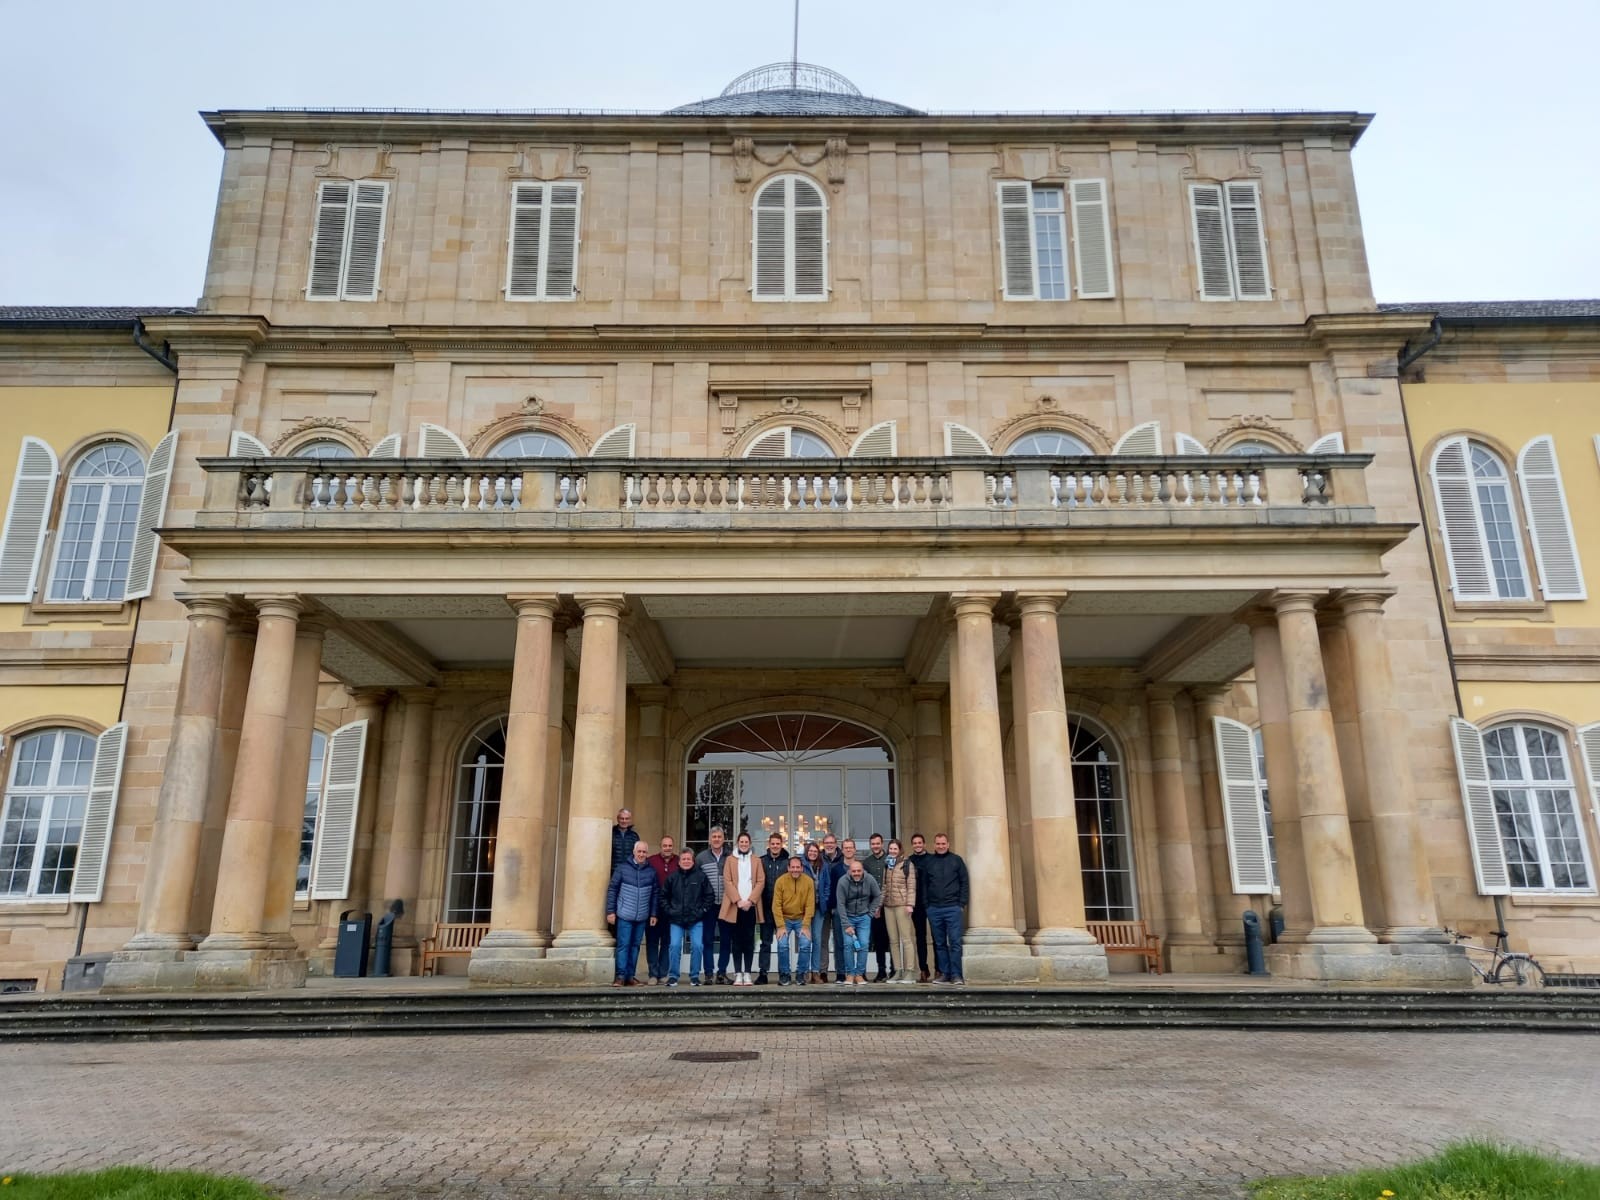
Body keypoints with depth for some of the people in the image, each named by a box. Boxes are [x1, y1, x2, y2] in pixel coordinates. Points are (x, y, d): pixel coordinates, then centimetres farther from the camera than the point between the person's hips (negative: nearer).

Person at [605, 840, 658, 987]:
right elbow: (612, 890, 0)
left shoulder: (651, 872, 4)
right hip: (624, 915, -2)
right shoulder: (622, 869, -2)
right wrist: (610, 911, -3)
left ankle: (630, 976, 15)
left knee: (635, 946, 8)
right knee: (623, 945, -4)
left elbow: (655, 894, 7)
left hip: (642, 917, 3)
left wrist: (653, 914, 5)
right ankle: (620, 976, 0)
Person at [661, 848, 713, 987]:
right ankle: (672, 976, 4)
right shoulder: (672, 877, 6)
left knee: (697, 946, -8)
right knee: (674, 946, -10)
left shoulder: (701, 876, 3)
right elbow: (664, 896, 13)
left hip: (696, 921, -1)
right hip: (676, 920, 1)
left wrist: (702, 910, -1)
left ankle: (694, 976, 7)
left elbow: (709, 896, 6)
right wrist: (669, 910, 2)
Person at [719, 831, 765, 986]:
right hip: (735, 907, -1)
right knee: (737, 941, 0)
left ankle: (747, 974, 4)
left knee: (749, 941, 1)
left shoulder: (756, 860, 12)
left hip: (750, 906, 1)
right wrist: (738, 900, -11)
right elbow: (727, 882, 1)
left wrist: (750, 900, -8)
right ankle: (738, 974, 2)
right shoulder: (730, 860, 10)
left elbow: (760, 882, 4)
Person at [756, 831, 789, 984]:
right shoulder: (762, 861, 4)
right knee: (765, 942, 7)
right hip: (766, 907, 1)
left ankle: (784, 973, 11)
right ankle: (762, 973, 11)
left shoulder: (787, 861, 2)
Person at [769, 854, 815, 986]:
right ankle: (784, 974, 4)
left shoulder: (809, 881, -9)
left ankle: (800, 974, 5)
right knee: (782, 945, -16)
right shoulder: (780, 881, -11)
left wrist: (805, 925, -13)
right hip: (784, 919, -1)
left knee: (805, 944, -15)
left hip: (801, 919, 1)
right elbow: (776, 905, -10)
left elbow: (810, 905, -8)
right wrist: (781, 926, -15)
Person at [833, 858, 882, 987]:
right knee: (848, 944, -10)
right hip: (848, 917, -1)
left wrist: (871, 912, -1)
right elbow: (840, 904, -14)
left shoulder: (870, 880, -12)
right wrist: (846, 925, -15)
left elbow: (878, 896, 4)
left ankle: (860, 974, 5)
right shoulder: (843, 882, -17)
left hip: (864, 917, 1)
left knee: (864, 944, -6)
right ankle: (850, 974, 1)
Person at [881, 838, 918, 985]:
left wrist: (910, 904, -12)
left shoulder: (907, 864, 1)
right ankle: (897, 971, 9)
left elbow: (911, 886, -4)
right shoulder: (886, 865, 16)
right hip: (888, 905, 5)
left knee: (906, 938, -7)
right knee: (893, 940, 5)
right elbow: (884, 886, 16)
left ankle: (908, 971, -6)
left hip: (902, 905, -5)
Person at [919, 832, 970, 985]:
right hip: (934, 909, 2)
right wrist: (925, 904, 1)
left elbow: (964, 883, 4)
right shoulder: (927, 861, 8)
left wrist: (962, 903, -3)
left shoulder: (956, 860, 5)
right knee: (939, 943, 7)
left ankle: (956, 975, -1)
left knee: (955, 942, -5)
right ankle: (944, 973, 13)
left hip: (953, 908, -2)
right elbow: (922, 884, 8)